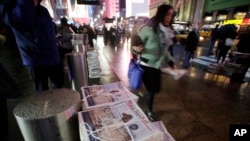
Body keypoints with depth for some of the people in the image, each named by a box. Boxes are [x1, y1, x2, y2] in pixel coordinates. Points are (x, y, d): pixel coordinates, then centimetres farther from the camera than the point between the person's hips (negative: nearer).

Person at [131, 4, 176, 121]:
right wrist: (135, 49, -36)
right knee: (151, 90, 3)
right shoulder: (148, 29, -18)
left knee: (156, 89, 15)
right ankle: (149, 110, 32)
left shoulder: (167, 32, 4)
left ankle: (146, 96, 49)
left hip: (156, 65, 7)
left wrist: (170, 62, 12)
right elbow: (135, 45, -14)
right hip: (146, 65, -7)